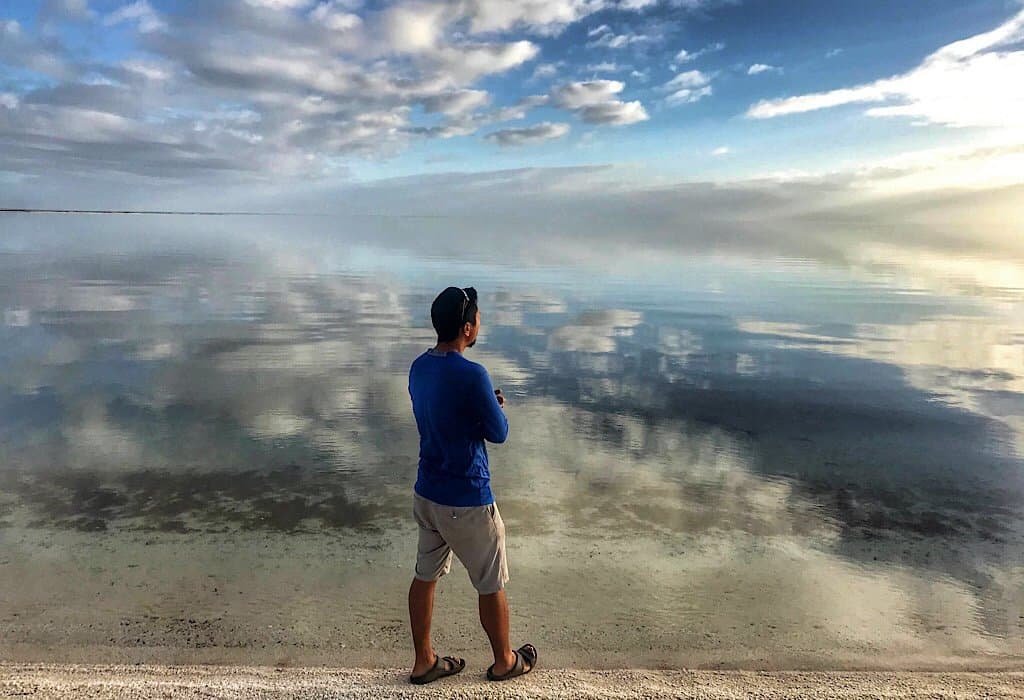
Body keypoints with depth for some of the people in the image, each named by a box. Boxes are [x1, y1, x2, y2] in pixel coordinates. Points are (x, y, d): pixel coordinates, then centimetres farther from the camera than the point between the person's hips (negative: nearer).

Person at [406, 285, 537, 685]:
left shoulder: (419, 367, 0)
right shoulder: (472, 376, -26)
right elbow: (499, 433, -14)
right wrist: (496, 408, 4)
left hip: (426, 493, 8)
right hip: (466, 501, -7)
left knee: (425, 576, 18)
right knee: (491, 585, 13)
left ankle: (424, 662, 33)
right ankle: (505, 662, 33)